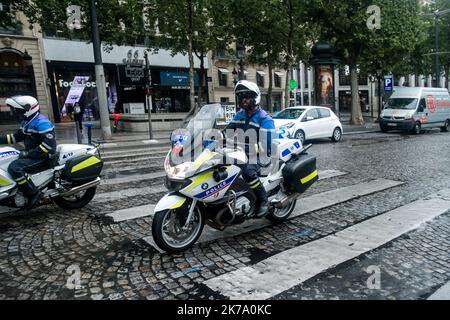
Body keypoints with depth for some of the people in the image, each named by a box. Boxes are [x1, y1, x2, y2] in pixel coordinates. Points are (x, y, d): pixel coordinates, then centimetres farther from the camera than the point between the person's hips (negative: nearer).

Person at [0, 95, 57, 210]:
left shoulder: (41, 122, -18)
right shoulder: (26, 122, 14)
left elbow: (49, 142, -28)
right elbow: (16, 137, 24)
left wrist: (29, 153, -26)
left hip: (43, 157, -11)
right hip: (32, 154, 11)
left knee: (14, 167, -26)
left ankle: (33, 193, -19)